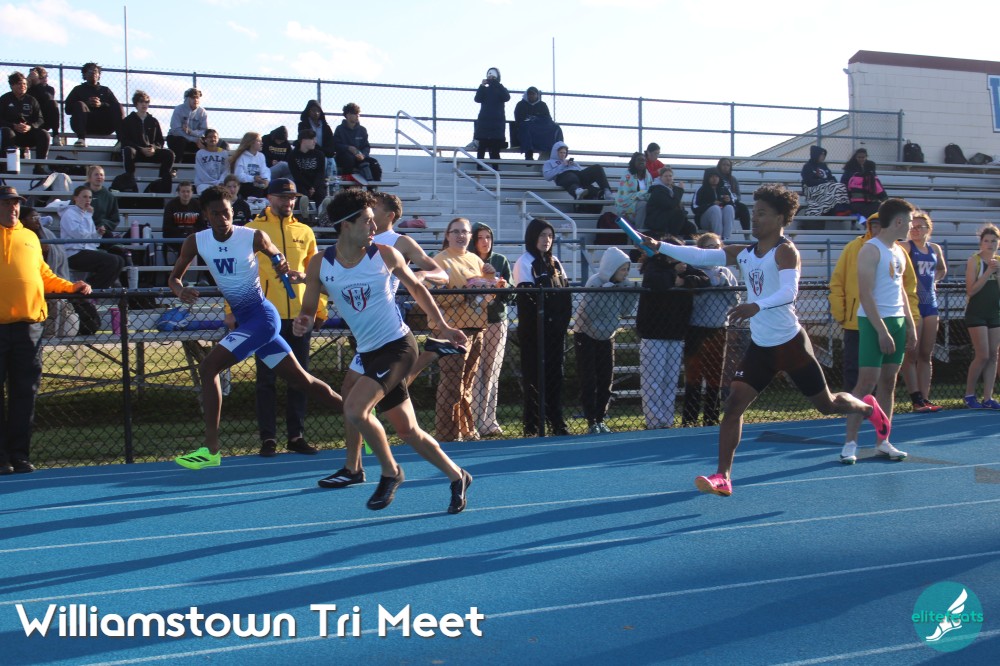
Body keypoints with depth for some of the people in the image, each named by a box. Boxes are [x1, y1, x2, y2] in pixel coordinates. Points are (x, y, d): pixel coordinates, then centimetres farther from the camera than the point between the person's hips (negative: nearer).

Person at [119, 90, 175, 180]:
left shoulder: (153, 121, 19)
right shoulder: (127, 121, 9)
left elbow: (160, 140, 16)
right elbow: (124, 141, -2)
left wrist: (154, 148, -9)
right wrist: (141, 149, -15)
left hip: (151, 152, 3)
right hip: (135, 150, -3)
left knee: (169, 154, -23)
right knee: (128, 151, -40)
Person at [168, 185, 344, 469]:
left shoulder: (253, 237, -12)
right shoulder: (196, 242, -1)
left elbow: (277, 257, 6)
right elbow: (174, 277, 8)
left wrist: (282, 266, -18)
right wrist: (181, 291, -15)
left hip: (261, 316, -6)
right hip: (243, 318, 6)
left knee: (209, 367, -18)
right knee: (302, 379, 13)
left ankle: (211, 448, -13)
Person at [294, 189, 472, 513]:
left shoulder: (385, 255, -6)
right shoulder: (320, 264, -2)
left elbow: (416, 287, 9)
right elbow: (309, 309, 7)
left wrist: (442, 326, 10)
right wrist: (303, 322, -17)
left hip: (398, 345, -4)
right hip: (369, 353, 4)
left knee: (354, 408, -23)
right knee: (407, 430, 9)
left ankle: (390, 472, -1)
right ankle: (456, 477, 30)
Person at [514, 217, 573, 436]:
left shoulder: (554, 262, 15)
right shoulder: (524, 262, -5)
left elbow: (566, 292, 12)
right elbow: (528, 296, -14)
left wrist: (563, 319, 1)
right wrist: (546, 318, -16)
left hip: (556, 329, 6)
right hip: (533, 331, -6)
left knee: (555, 374, 9)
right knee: (533, 377, -3)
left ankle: (557, 422, 17)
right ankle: (533, 427, 1)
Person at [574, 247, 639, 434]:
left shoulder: (620, 285, -2)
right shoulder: (595, 283, -19)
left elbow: (625, 311, -4)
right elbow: (586, 311, -28)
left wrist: (634, 293, -15)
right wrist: (607, 290, -31)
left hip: (606, 337, 6)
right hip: (586, 337, -6)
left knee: (606, 380, 4)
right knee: (589, 381, -5)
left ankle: (600, 419, 11)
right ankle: (591, 422, -1)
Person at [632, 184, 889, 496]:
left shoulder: (785, 251, -14)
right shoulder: (744, 254, 4)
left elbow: (789, 291, -31)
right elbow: (700, 256, -2)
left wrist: (756, 306, -48)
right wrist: (660, 247, -14)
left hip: (791, 343, -5)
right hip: (760, 346, 5)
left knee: (827, 405, 11)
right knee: (733, 404, -10)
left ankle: (868, 408, 44)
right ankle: (723, 477, -9)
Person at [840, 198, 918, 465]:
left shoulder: (900, 252, 15)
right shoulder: (871, 250, -11)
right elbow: (865, 294, -16)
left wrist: (910, 325, 15)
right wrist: (882, 330, -20)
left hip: (897, 322, 8)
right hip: (874, 322, -8)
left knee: (888, 382, 8)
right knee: (867, 382, -10)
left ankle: (882, 442, 13)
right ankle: (850, 443, -5)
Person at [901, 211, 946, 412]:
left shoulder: (935, 249, 12)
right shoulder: (906, 247, -6)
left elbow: (942, 270, 30)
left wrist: (933, 280, 15)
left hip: (930, 303, 6)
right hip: (912, 303, -6)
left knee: (927, 354, 7)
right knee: (912, 354, -4)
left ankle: (925, 398, 11)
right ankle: (917, 400, -3)